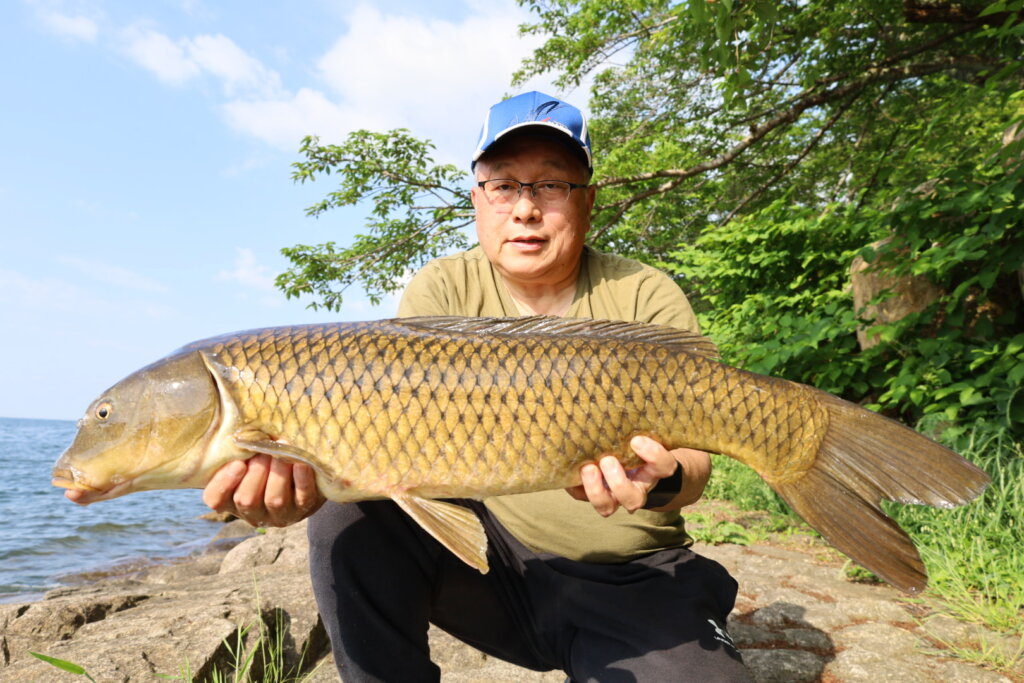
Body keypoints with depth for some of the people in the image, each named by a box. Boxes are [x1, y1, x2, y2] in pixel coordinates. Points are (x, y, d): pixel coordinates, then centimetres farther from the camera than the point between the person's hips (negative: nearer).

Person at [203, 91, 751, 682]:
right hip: (484, 549, 1)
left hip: (630, 582, 0)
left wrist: (661, 483, -36)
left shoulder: (649, 299, -5)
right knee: (351, 513, -22)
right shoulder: (444, 290, -3)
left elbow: (692, 456, -13)